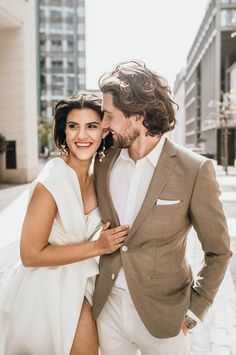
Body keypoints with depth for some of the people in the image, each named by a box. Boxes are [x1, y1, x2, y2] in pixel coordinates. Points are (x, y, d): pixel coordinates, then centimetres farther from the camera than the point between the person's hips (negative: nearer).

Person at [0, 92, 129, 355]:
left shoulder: (96, 176, -2)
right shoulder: (50, 182, -25)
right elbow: (31, 254, -21)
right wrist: (98, 247, -22)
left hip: (78, 288, 7)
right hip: (46, 291, -6)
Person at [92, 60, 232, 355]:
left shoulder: (194, 170, -16)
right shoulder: (103, 164, -2)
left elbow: (218, 251, -6)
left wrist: (193, 311, -7)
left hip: (161, 315, -3)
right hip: (108, 308, 4)